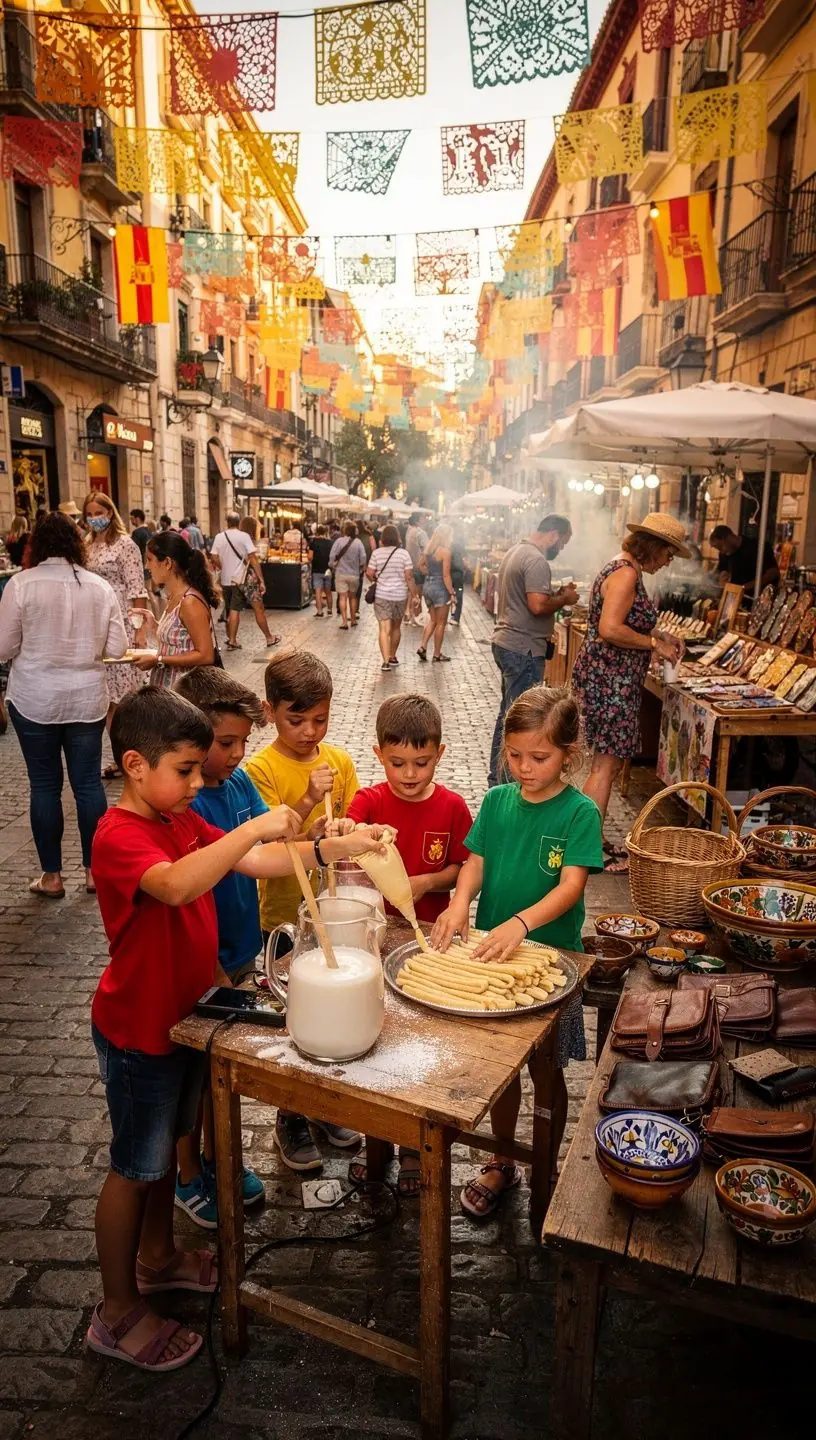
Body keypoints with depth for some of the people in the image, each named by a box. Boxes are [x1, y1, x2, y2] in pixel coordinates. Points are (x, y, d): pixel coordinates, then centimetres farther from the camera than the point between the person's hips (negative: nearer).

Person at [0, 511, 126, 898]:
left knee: (44, 784, 7)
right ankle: (94, 869, 18)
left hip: (34, 700, -2)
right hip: (87, 699, 2)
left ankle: (51, 876, 16)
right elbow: (117, 648, 1)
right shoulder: (100, 587, -1)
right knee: (88, 781, 10)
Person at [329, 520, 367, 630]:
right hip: (354, 574, 2)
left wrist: (332, 568, 6)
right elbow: (363, 558, -6)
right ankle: (353, 619, 25)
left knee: (342, 597, -1)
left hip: (341, 573, -2)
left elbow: (332, 556, -11)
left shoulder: (339, 541, -9)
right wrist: (361, 569, 11)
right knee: (352, 597, 18)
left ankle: (344, 621, -9)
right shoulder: (358, 542, -5)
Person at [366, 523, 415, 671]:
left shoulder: (377, 553, -5)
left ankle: (386, 661, -17)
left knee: (384, 629, -5)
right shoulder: (404, 553, -5)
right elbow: (409, 577, -7)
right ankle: (392, 657, 32)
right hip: (400, 595, 1)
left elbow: (369, 573, -3)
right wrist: (414, 595, -1)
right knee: (396, 627, 19)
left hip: (381, 595, -1)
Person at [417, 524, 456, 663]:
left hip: (427, 585, 7)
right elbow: (446, 575, -18)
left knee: (433, 619, 20)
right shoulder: (445, 551, -17)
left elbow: (421, 565, 17)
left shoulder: (428, 548, 4)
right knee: (441, 623, 6)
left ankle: (423, 647, 9)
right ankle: (437, 654, 13)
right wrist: (452, 593, -14)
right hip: (440, 588, -7)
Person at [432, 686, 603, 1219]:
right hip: (489, 951, 3)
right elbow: (475, 862, -2)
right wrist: (460, 902, -23)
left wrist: (521, 923, -37)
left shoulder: (579, 812, -14)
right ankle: (502, 1163, 39)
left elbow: (571, 886, -22)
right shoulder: (496, 801, -1)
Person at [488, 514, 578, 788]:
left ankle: (497, 777, 26)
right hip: (523, 649, -11)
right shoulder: (537, 561, -17)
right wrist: (564, 599, -9)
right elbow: (538, 605, -26)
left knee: (508, 714, 17)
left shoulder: (516, 552, 15)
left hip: (506, 643, 11)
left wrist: (556, 593, 12)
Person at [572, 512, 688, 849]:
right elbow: (610, 629, -26)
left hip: (609, 678, 11)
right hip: (609, 679, -11)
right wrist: (654, 643, -16)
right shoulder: (626, 573, -16)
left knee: (607, 763, 14)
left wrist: (659, 635, 16)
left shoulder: (624, 569, 16)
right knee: (606, 765, -5)